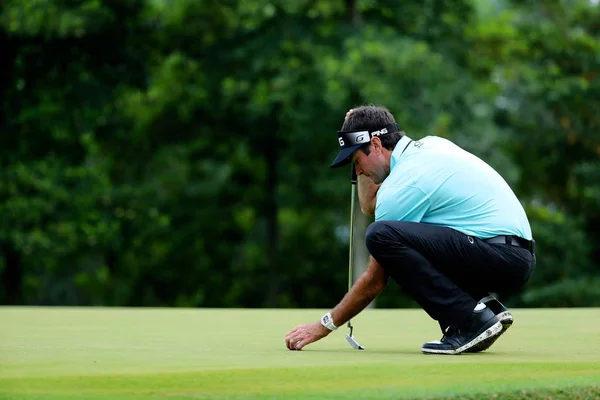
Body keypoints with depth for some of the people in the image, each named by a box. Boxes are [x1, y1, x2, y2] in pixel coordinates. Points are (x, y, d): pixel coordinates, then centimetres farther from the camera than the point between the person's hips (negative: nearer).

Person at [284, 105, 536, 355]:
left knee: (382, 235, -21)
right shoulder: (429, 146, 14)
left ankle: (471, 320, -15)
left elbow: (375, 281, -4)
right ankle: (486, 306, 10)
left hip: (502, 257, -10)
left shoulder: (402, 184, -11)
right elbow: (369, 206, 29)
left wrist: (324, 325, 5)